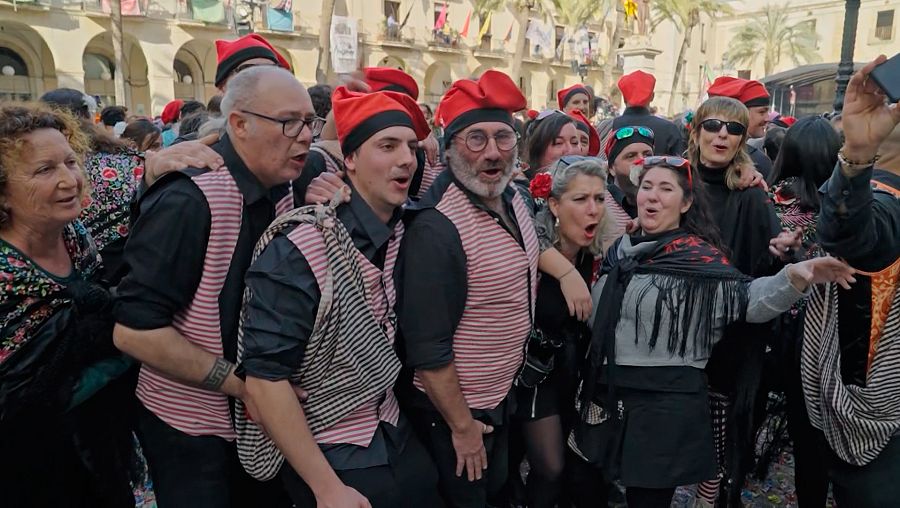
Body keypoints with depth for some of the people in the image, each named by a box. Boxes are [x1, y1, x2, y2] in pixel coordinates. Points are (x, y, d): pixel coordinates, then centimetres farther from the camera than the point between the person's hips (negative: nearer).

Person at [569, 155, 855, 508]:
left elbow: (747, 298, -22)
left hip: (666, 404, -6)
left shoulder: (698, 256, -8)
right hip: (609, 395, 6)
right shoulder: (621, 250, 9)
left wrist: (795, 277, -38)